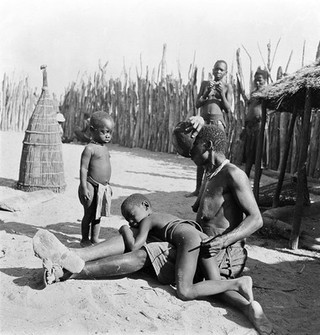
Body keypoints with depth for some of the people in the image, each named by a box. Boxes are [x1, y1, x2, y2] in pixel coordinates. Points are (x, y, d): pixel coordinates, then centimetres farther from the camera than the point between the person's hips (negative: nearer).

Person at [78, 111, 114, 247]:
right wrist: (84, 187, -21)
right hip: (92, 186, -8)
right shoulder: (90, 148, -14)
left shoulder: (105, 148, 12)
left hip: (103, 187, 8)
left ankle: (95, 238, 26)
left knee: (98, 215, 15)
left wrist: (108, 185, 21)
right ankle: (85, 239, 16)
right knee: (89, 214, 2)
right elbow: (83, 169, -16)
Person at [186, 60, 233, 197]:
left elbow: (228, 110, -1)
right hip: (203, 120, 3)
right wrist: (207, 93, -8)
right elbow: (197, 104, 8)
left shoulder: (227, 87, 7)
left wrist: (222, 94, -13)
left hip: (218, 121, -3)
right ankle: (198, 189, 8)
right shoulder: (205, 83, 15)